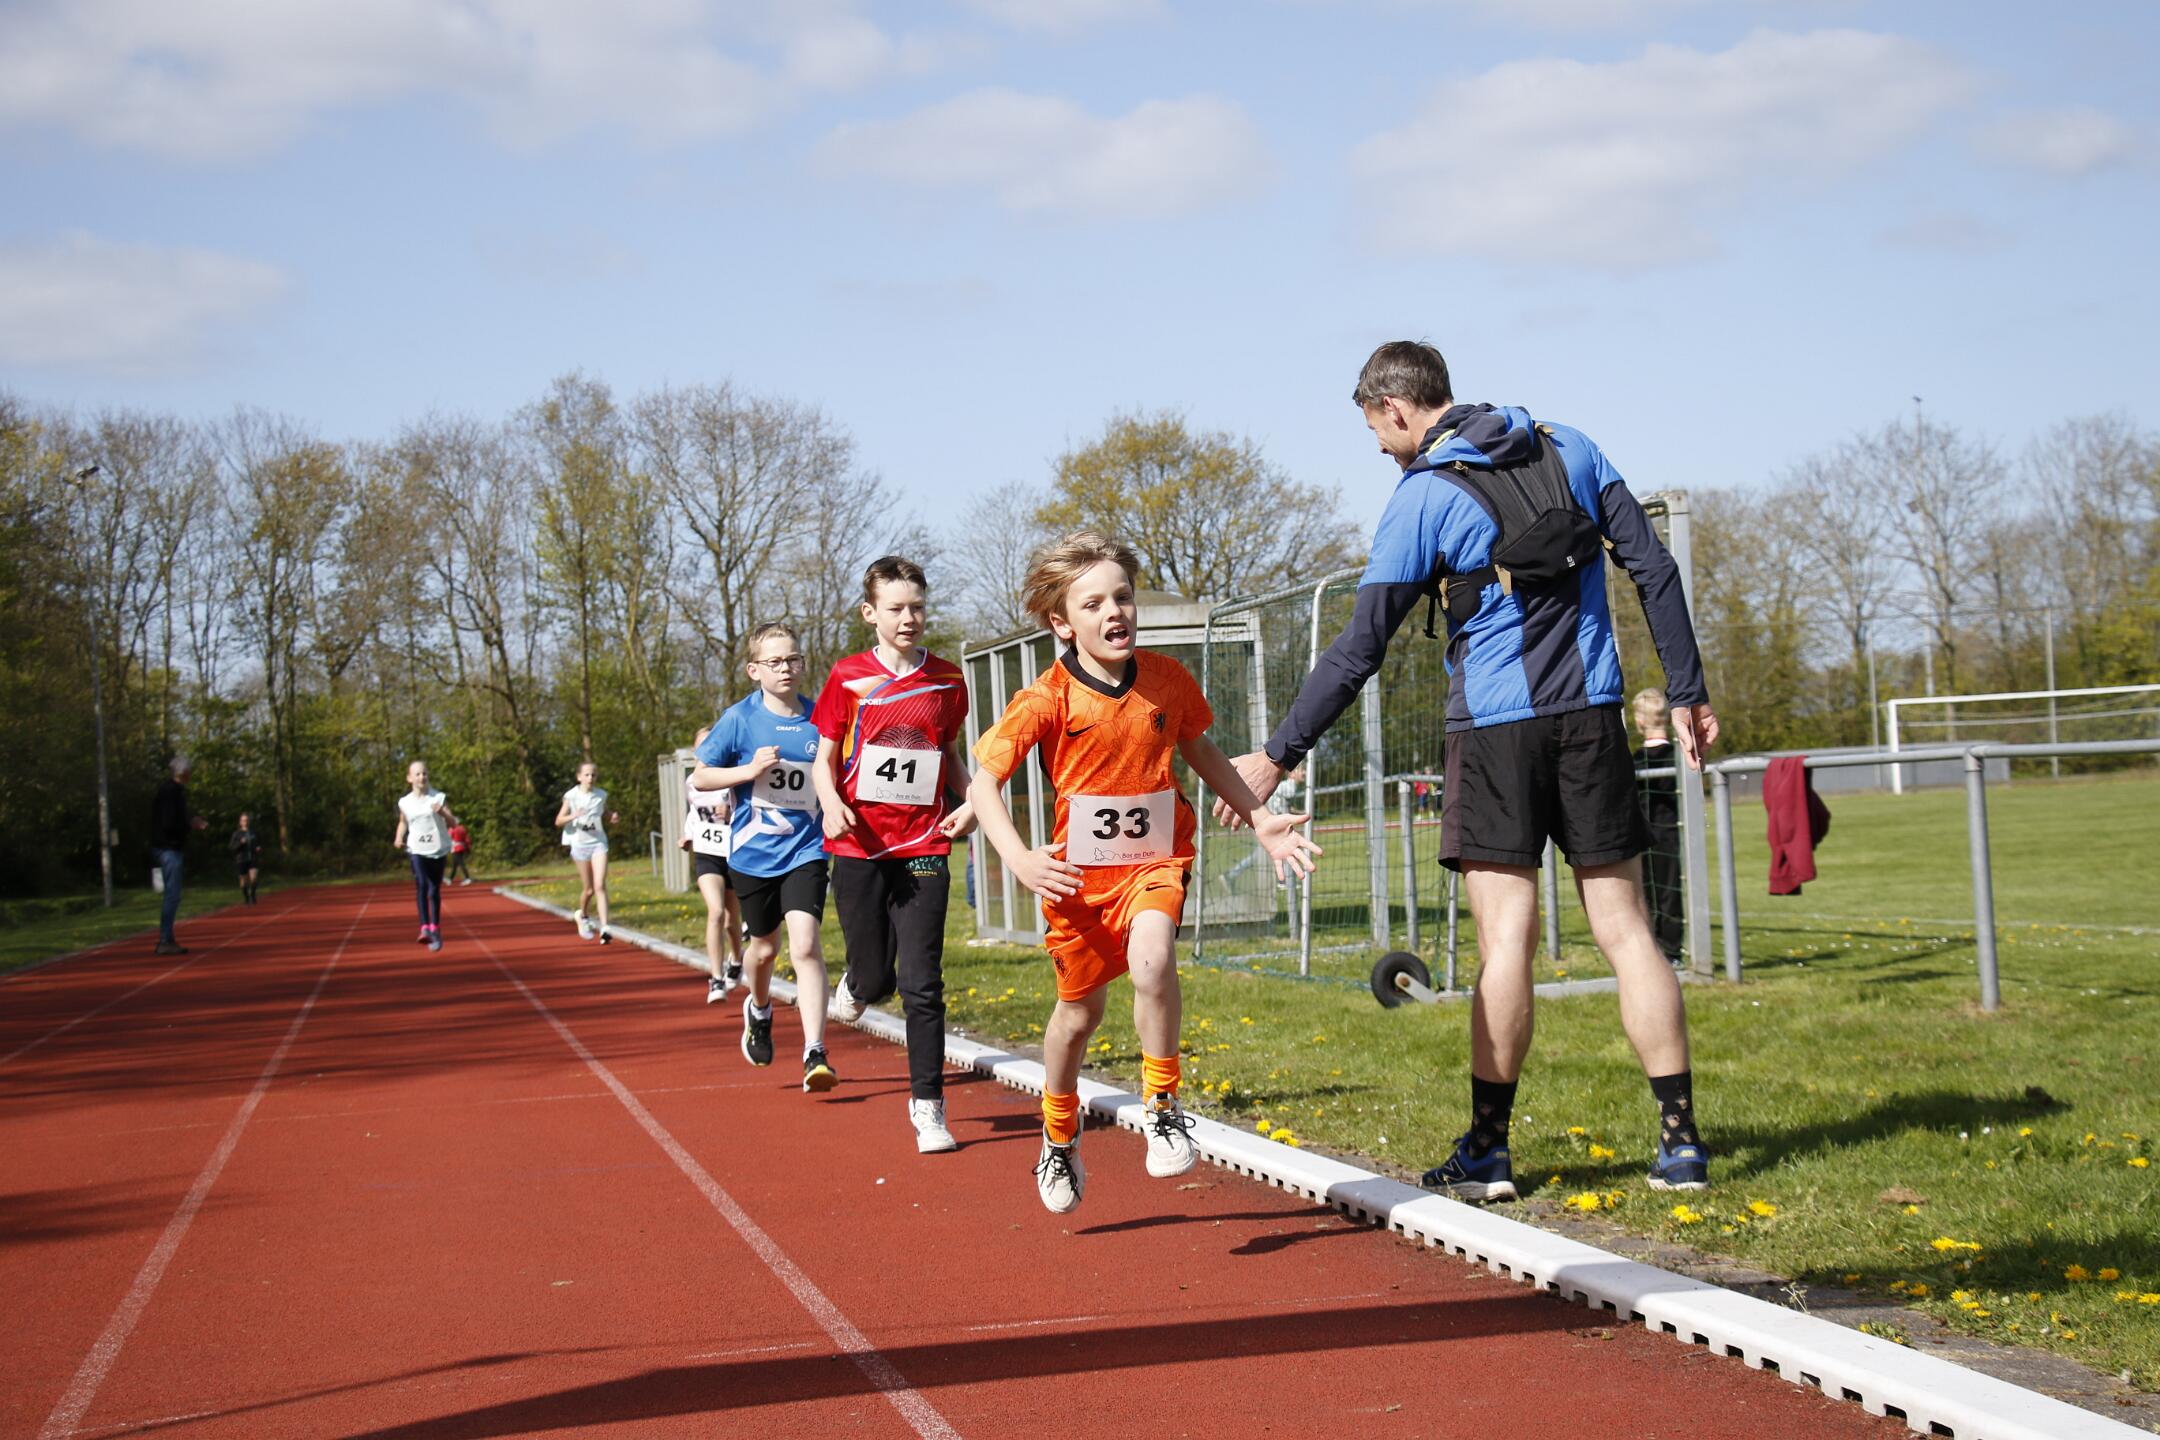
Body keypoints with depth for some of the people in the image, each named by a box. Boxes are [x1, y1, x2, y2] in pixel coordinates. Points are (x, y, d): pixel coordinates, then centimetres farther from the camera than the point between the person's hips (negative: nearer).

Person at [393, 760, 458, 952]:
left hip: (438, 850, 0)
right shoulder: (404, 802, 2)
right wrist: (399, 838, 1)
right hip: (417, 850, 0)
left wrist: (443, 812, -24)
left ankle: (435, 930, 21)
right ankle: (425, 928, -28)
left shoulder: (438, 798, -2)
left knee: (434, 891, 7)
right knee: (421, 885, -22)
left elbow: (452, 823, -4)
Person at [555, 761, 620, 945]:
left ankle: (604, 928, -18)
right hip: (580, 845, -1)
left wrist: (613, 817, -6)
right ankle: (582, 916, 38)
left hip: (599, 842, 1)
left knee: (600, 886, -13)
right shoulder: (571, 796, -4)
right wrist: (573, 816, -22)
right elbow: (559, 821, -3)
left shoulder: (601, 795, 2)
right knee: (588, 889, 6)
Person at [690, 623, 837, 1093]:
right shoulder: (739, 719, -7)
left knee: (805, 944, -16)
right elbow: (699, 776, -3)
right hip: (752, 853, 0)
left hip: (805, 851, 0)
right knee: (764, 946, 17)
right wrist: (749, 770, -18)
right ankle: (759, 1010, 50)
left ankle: (815, 1054, -17)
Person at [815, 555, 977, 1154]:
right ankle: (855, 984, 43)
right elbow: (824, 757, 4)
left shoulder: (947, 680, 7)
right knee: (875, 978, 4)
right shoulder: (848, 678, 1)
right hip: (860, 849, -1)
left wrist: (967, 803, 2)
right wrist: (832, 803, -16)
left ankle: (927, 1107, 6)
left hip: (924, 850, 1)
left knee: (921, 984, -4)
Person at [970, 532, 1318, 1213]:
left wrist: (1260, 820, 13)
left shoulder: (1166, 680, -4)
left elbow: (1202, 753, 14)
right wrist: (1019, 859, -29)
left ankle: (1164, 1106, -10)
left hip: (1156, 859, 1)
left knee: (1151, 958, -30)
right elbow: (984, 781, -15)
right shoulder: (1047, 700, -14)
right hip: (1078, 873, -1)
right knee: (1079, 1011, 13)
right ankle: (1059, 1139, 39)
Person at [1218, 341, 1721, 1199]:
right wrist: (1688, 693, 11)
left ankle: (1487, 1151, 0)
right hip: (1591, 717, 4)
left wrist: (1278, 756, -4)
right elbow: (1654, 570, 7)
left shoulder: (1424, 495, -5)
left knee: (1506, 937, -4)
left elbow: (1360, 650, -8)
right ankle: (1680, 1142, 5)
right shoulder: (1570, 450, 9)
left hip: (1495, 726, -4)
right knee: (1625, 929, 6)